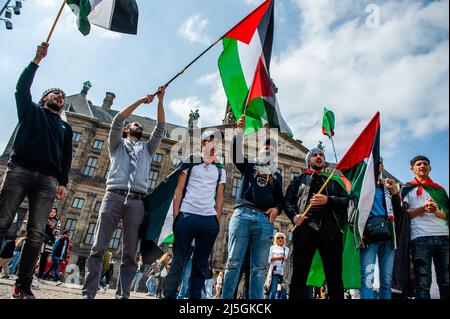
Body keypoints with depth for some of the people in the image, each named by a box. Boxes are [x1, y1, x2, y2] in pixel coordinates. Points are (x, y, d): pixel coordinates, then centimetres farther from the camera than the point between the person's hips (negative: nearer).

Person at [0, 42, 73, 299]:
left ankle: (24, 285, -5)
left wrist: (63, 182, 3)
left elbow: (66, 157, 15)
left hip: (48, 180, 1)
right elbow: (22, 88, 6)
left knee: (36, 233, -6)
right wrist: (37, 60, 5)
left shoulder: (65, 127, 25)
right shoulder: (31, 111, 23)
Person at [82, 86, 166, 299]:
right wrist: (140, 101, 8)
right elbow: (117, 121, 8)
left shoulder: (147, 148, 29)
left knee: (130, 254, -2)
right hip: (114, 196, -2)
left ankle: (122, 295, 0)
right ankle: (87, 294, -4)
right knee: (98, 248, -6)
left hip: (137, 201, 2)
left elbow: (160, 128, 19)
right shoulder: (117, 144, 23)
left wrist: (160, 101, 12)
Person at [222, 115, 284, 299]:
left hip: (265, 219, 2)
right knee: (234, 262, -6)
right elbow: (236, 153, 0)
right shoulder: (249, 166, 19)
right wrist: (240, 131, -12)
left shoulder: (277, 176, 25)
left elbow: (280, 199, 21)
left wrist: (277, 209, -2)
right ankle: (226, 298, -3)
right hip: (242, 214, -2)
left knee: (259, 267, 0)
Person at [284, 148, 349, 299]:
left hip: (330, 228, 1)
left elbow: (346, 200, 12)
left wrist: (328, 200, -7)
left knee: (334, 275, 0)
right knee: (299, 274, -4)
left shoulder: (334, 181, 25)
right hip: (305, 226, -1)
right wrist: (294, 215, -8)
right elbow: (288, 200, 12)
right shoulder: (299, 179, 22)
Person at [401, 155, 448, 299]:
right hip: (420, 238, -3)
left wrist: (435, 211, -8)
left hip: (443, 237, 3)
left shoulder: (439, 189, 21)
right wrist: (423, 209, -11)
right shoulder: (407, 188, 12)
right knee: (423, 282, -4)